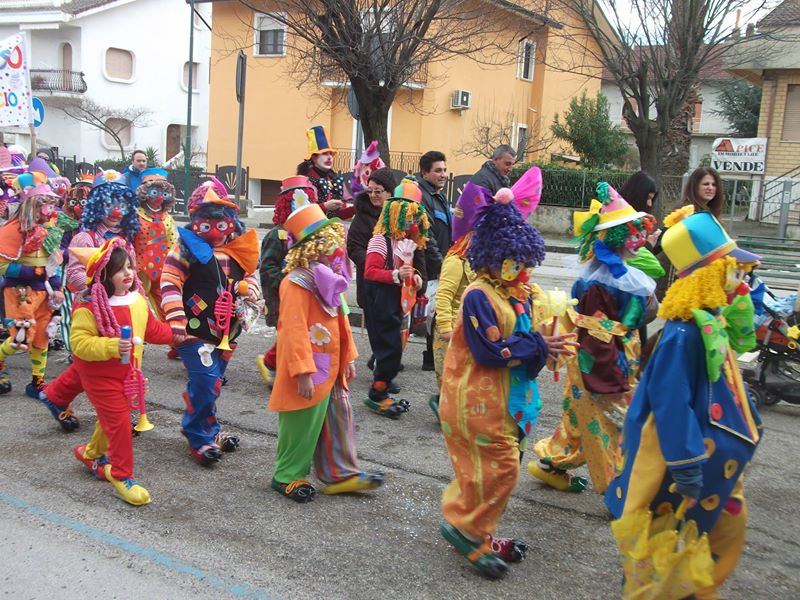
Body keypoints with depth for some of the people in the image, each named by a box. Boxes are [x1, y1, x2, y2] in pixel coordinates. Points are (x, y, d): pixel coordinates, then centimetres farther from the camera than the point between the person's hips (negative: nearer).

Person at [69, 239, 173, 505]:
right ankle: (122, 475, 8)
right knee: (119, 421, -7)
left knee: (111, 418, 22)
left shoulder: (137, 300, -1)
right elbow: (79, 342, -26)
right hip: (100, 375, -7)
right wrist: (111, 346, -36)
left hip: (127, 372, 7)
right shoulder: (89, 307, -23)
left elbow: (152, 329, 14)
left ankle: (93, 453, 49)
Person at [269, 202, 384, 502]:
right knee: (303, 425, 4)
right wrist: (303, 373, -26)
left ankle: (340, 474, 28)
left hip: (331, 368, 9)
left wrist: (349, 357, 14)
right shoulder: (297, 283, -21)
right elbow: (294, 331, -24)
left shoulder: (330, 278, 10)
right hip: (309, 370, -9)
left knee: (337, 420, 16)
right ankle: (287, 476, 21)